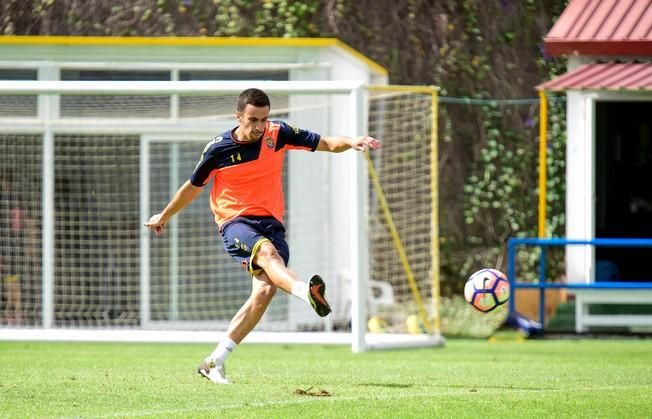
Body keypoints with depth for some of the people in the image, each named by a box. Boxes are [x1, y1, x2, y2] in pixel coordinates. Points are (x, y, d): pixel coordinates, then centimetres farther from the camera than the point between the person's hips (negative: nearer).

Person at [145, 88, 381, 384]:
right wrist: (165, 216, 25)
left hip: (271, 223, 3)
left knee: (266, 290, -18)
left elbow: (327, 144, 2)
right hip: (235, 223, -3)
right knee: (267, 251, -36)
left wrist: (350, 142, -20)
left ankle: (215, 362, -10)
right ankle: (306, 292, -68)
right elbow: (193, 186, 13)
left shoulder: (278, 134, -1)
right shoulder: (218, 149, -5)